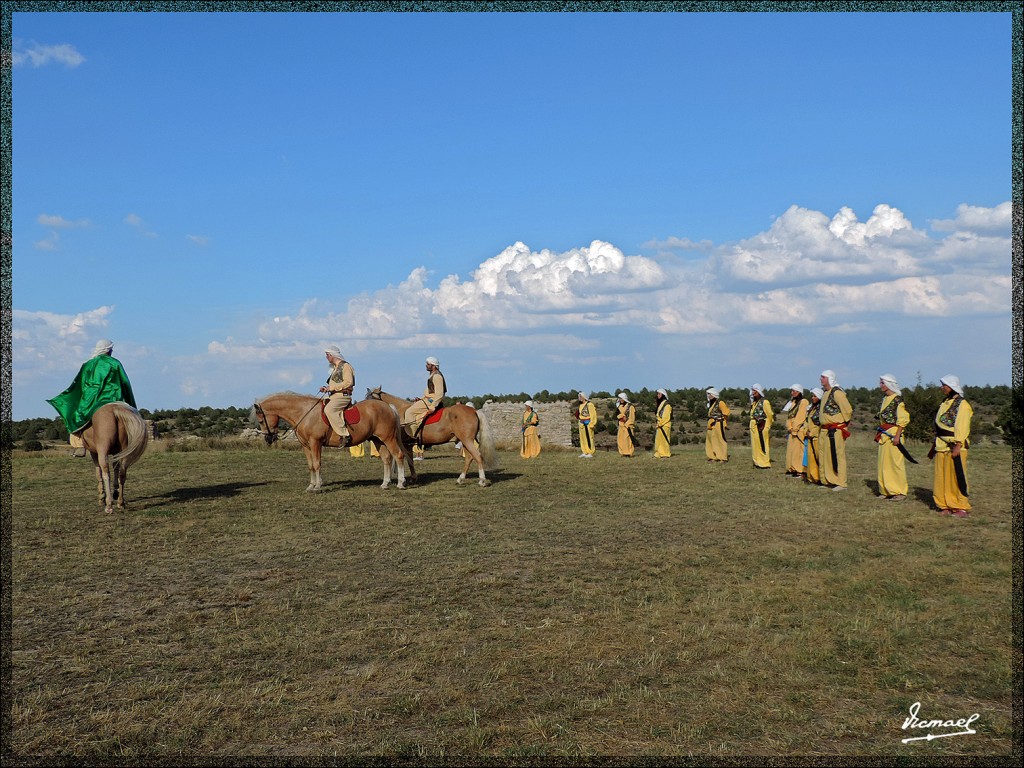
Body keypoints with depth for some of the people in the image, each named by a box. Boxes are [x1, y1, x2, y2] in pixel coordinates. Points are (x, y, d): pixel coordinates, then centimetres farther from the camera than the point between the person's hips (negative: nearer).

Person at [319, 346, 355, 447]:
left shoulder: (345, 366, -8)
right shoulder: (335, 368, 21)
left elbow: (348, 382, -20)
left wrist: (332, 387, -19)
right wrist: (326, 388, 9)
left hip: (343, 395, -11)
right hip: (334, 396, 11)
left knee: (328, 410, -32)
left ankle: (345, 434, -33)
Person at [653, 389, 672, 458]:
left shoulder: (667, 404, -10)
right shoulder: (659, 403, 17)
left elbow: (666, 416, -16)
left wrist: (659, 423, -15)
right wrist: (656, 423, 9)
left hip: (664, 425, -9)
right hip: (659, 425, 9)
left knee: (664, 439, -6)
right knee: (658, 439, 7)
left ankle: (666, 454, -2)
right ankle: (659, 454, 10)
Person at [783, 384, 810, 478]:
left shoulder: (803, 402, -7)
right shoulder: (792, 402, 19)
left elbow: (801, 417, -13)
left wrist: (795, 429, -13)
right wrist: (790, 428, 2)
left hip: (799, 430, -8)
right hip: (792, 430, 8)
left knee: (798, 450, -11)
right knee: (790, 450, 7)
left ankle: (800, 471, -11)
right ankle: (791, 469, 11)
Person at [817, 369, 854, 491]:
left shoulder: (837, 392, -15)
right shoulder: (825, 392, 15)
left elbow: (848, 410, -16)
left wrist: (845, 423, -6)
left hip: (836, 430, -10)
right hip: (825, 430, 10)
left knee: (837, 456, -7)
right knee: (824, 456, 13)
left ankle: (841, 483, -3)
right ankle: (827, 481, 22)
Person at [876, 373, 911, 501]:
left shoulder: (898, 399, -11)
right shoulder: (885, 399, 14)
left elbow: (903, 420, -15)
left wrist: (897, 436, -19)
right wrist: (879, 432, 16)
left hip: (893, 433, -9)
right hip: (883, 435, 9)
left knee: (895, 462, -5)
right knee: (883, 463, 10)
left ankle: (900, 492, 1)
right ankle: (886, 490, 17)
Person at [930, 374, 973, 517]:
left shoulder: (962, 405, -8)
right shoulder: (945, 403, 17)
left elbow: (962, 427, -15)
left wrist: (958, 445, -22)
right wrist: (934, 446, 21)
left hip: (954, 446, -8)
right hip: (942, 446, 8)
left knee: (956, 477, -6)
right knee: (942, 477, 7)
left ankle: (962, 508, 0)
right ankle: (946, 506, 13)